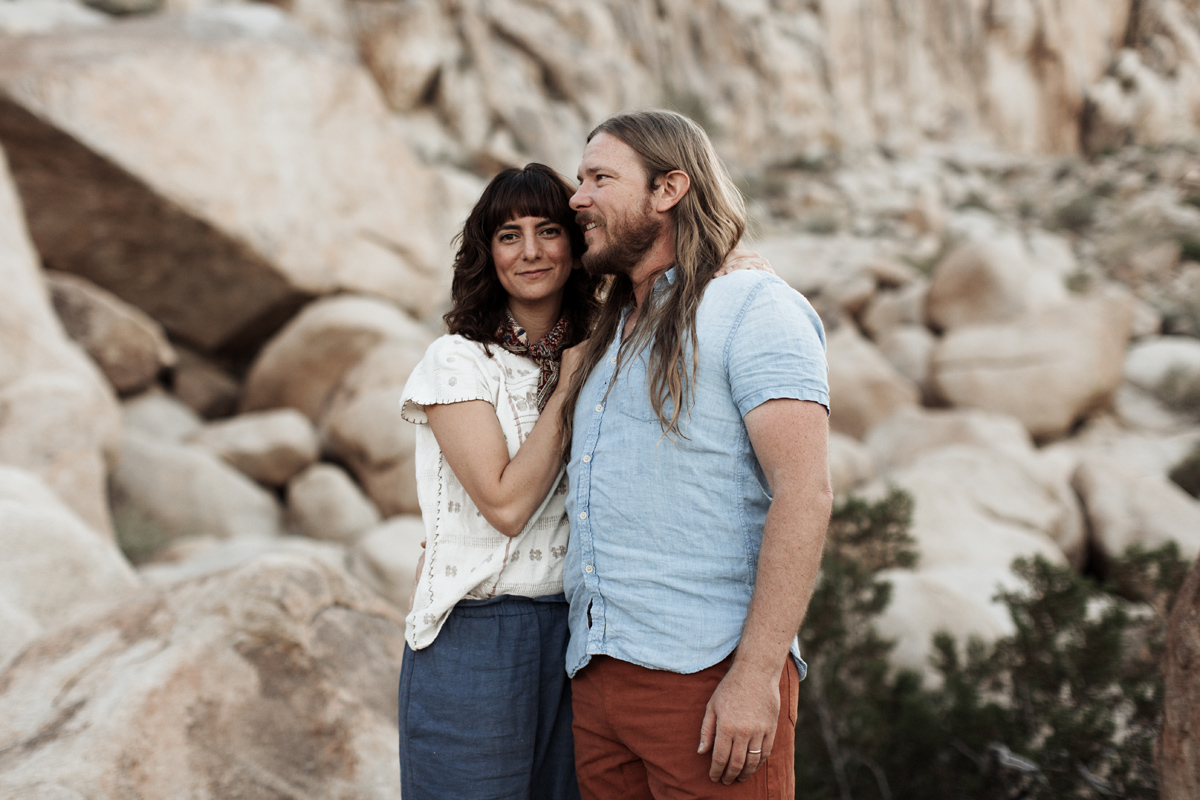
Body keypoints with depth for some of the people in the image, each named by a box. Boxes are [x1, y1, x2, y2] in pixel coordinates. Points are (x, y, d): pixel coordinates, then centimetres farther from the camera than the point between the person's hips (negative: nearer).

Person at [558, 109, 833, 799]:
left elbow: (804, 494, -15)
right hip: (598, 675, 7)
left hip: (708, 675, -7)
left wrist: (756, 674, -21)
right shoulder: (610, 337, 20)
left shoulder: (754, 307, -5)